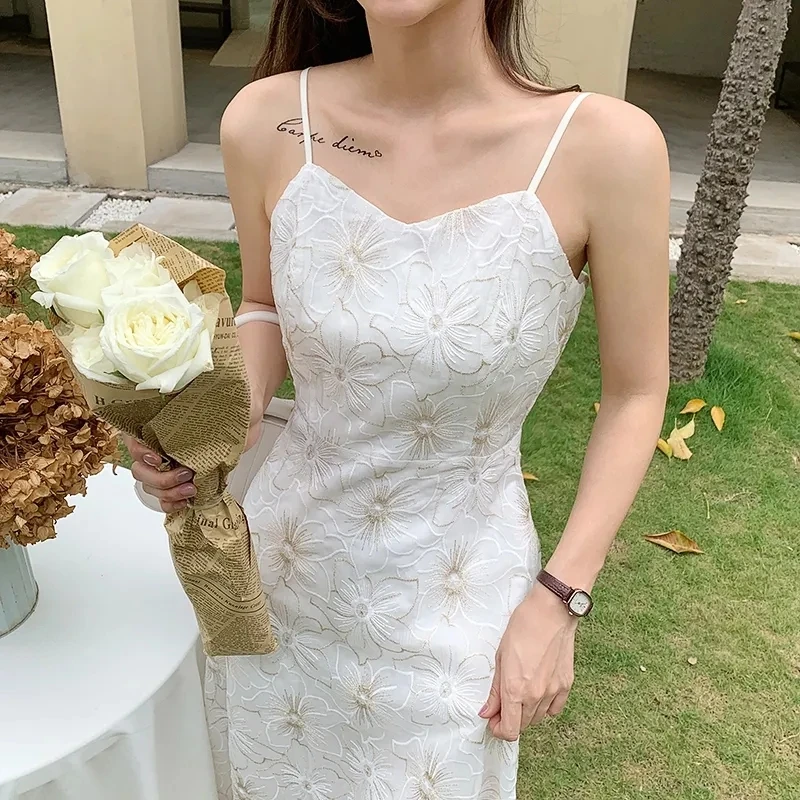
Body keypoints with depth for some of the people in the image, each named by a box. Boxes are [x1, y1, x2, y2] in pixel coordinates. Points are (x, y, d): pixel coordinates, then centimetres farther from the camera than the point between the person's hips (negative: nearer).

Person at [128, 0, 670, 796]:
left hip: (454, 604, -2)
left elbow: (634, 393, -8)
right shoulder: (267, 124, -14)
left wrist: (559, 599, -10)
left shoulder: (605, 145, -22)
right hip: (280, 569, 3)